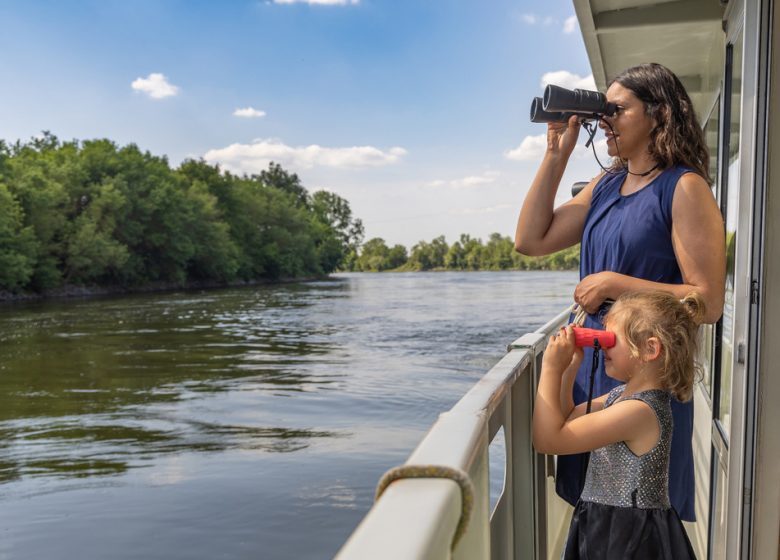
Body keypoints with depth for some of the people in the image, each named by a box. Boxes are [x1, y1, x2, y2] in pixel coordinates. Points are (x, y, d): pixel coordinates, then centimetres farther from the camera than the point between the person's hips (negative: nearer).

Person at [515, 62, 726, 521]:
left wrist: (615, 284, -18)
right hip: (592, 363, 7)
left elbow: (708, 302, -16)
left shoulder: (684, 188, -12)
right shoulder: (605, 186, 9)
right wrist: (557, 153, 1)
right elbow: (531, 240, 3)